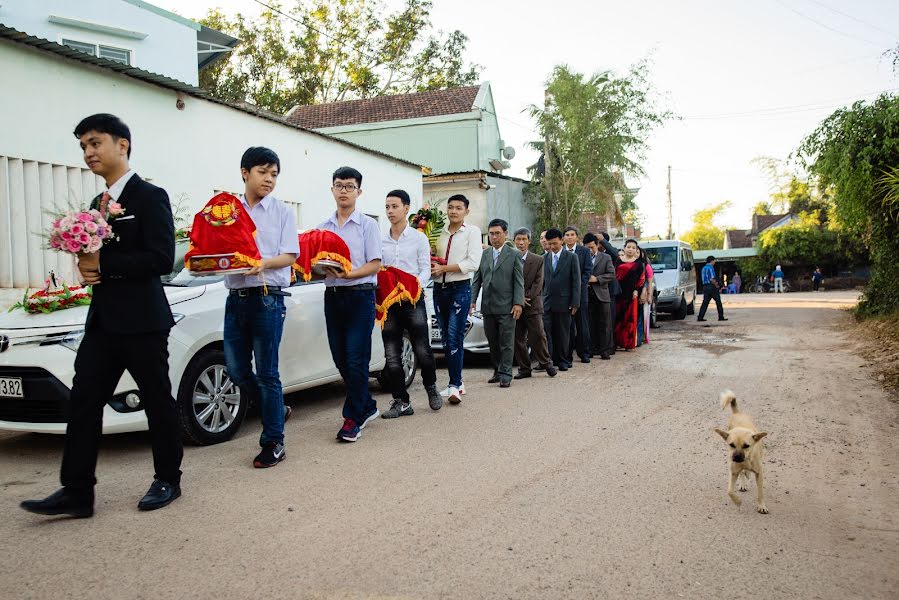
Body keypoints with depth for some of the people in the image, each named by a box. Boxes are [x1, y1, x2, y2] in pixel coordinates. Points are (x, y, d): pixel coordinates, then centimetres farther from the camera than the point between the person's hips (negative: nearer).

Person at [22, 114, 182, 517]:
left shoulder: (150, 197, -9)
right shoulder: (98, 203, 18)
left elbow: (161, 259, -18)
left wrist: (102, 265, -17)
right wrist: (87, 268, -1)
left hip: (142, 320, -8)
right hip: (102, 319, 8)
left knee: (157, 401, 4)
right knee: (83, 403, 4)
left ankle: (167, 480, 19)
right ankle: (76, 492, 10)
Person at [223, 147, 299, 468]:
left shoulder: (282, 212, 4)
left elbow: (289, 255, -4)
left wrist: (265, 264, -23)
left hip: (267, 297, -4)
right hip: (235, 296, 4)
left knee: (266, 372, -2)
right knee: (236, 369, 6)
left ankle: (273, 442, 8)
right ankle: (277, 410, 30)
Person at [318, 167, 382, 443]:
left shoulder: (367, 224, 1)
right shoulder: (323, 227, 14)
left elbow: (375, 265, -7)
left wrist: (347, 274, -22)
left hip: (360, 294, -5)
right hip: (332, 295, 5)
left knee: (356, 360, -7)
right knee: (341, 359, 9)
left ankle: (353, 418, 1)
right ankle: (367, 407, 25)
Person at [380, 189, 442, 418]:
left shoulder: (418, 238, 4)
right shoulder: (380, 241, 12)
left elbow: (425, 269, -2)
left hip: (413, 300, -3)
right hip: (388, 302, 3)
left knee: (422, 351, -4)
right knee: (392, 356, 1)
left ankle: (431, 388, 22)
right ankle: (401, 401, 9)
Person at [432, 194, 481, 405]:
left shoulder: (472, 232, -1)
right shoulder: (440, 232, 11)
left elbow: (473, 263, -12)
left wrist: (443, 268, -15)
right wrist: (431, 267, -7)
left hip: (460, 288, -5)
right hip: (439, 288, 5)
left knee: (455, 337, -13)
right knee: (446, 338, 9)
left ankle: (455, 386, -12)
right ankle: (457, 382, 18)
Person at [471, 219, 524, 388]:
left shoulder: (514, 255, 1)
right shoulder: (483, 254, 11)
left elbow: (519, 281, -3)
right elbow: (476, 279, 11)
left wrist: (518, 303, -11)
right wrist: (472, 299, 2)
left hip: (506, 306, -4)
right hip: (488, 306, 4)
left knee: (506, 343, -2)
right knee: (493, 342, 11)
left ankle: (505, 374, 2)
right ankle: (497, 371, 22)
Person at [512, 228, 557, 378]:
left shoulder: (538, 260, 3)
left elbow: (538, 283, -2)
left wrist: (527, 297, -12)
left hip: (533, 305, -1)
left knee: (538, 335, -3)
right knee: (518, 338, 4)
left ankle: (546, 363, 14)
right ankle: (524, 368, 12)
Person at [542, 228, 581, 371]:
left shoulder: (571, 257, 0)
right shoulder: (544, 258, 9)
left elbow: (576, 281, -2)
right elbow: (541, 280, 11)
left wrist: (575, 303, -8)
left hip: (563, 302, -2)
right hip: (547, 302, 2)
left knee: (563, 334, 6)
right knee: (546, 332, -5)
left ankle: (562, 361, 16)